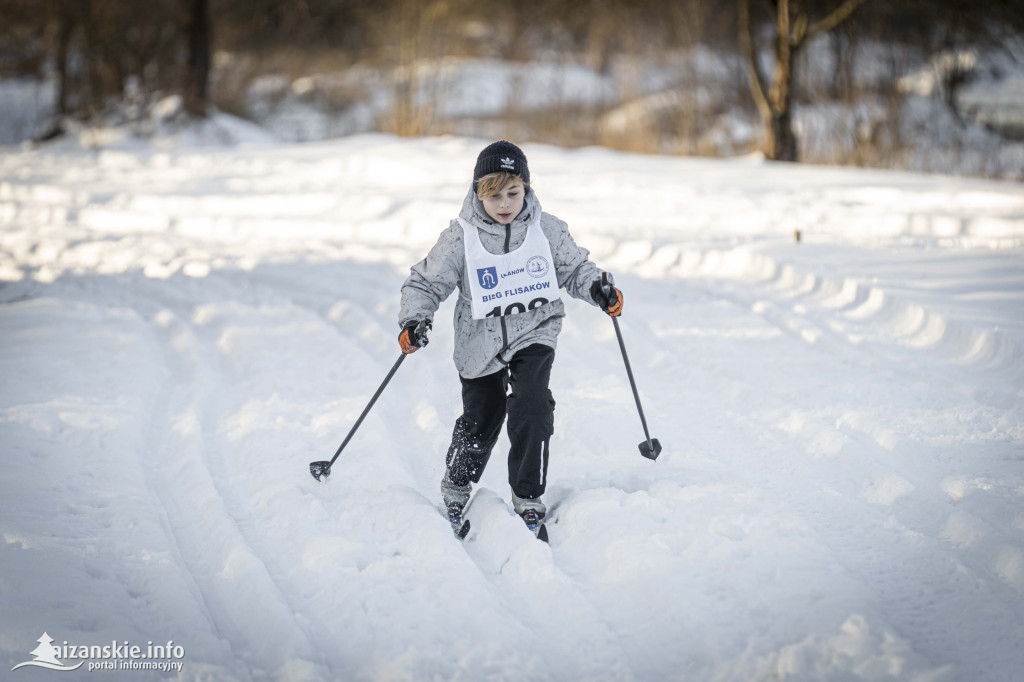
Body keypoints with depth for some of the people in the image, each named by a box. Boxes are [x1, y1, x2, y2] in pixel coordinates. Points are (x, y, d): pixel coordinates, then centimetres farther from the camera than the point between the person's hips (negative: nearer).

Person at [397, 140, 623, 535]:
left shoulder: (547, 230, -5)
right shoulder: (461, 238, -10)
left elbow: (574, 268, 7)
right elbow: (425, 284, -4)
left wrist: (598, 289, -13)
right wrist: (414, 320, -20)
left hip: (535, 334, 0)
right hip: (481, 343, 0)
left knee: (532, 407, -19)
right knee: (479, 421, 8)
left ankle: (528, 498, -3)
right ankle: (456, 488, 38)